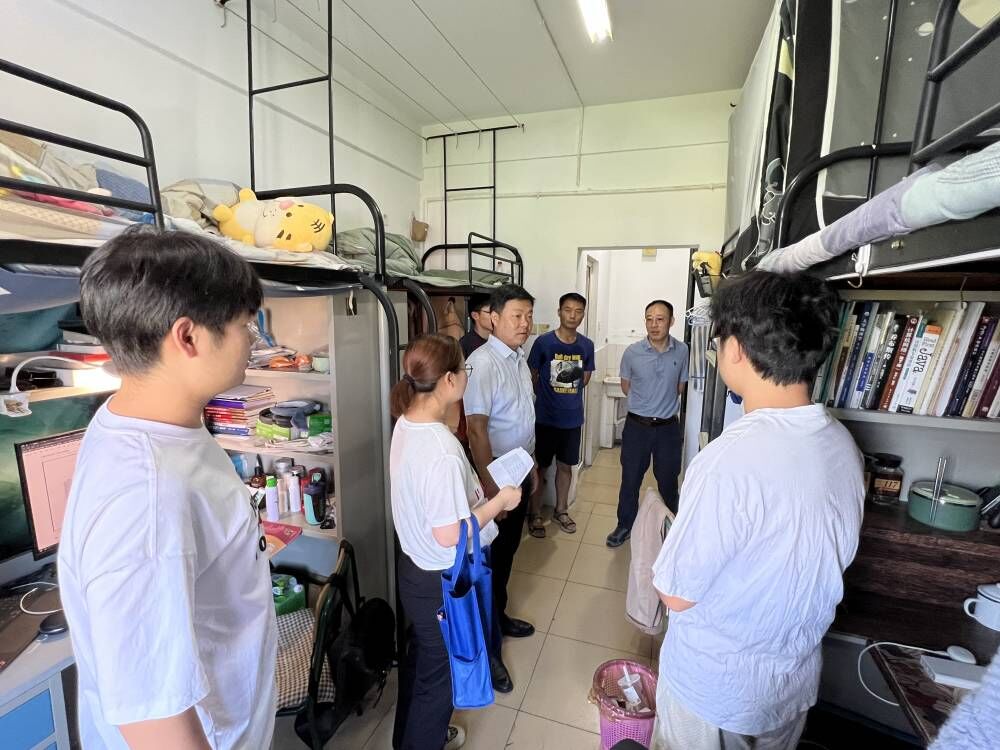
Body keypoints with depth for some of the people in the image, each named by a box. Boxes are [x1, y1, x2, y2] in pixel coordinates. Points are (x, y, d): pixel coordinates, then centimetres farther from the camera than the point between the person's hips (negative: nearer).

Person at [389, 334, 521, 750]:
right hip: (444, 580, -9)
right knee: (439, 672, 18)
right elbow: (449, 534, -29)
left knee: (419, 656, 31)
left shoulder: (406, 423, -6)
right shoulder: (442, 450, -34)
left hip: (414, 565, 9)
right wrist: (500, 501, -18)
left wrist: (478, 491, 6)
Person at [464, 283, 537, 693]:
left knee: (508, 550, 22)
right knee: (490, 557, 5)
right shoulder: (483, 362, -21)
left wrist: (530, 465, 17)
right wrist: (490, 483, -23)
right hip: (495, 470, -8)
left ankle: (499, 615, 43)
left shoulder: (520, 358, 6)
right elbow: (476, 428, -24)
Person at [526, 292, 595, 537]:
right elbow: (532, 377, -2)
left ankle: (561, 511, 35)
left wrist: (576, 375, -2)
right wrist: (547, 396, 5)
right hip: (545, 417, -3)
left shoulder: (587, 345, 0)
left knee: (566, 465, 17)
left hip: (573, 418, 4)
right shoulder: (543, 342, -11)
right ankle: (534, 514, 26)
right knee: (540, 466, 9)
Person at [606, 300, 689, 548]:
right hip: (637, 425, -1)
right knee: (630, 479, 10)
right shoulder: (632, 352, -10)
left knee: (668, 481, 14)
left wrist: (664, 404, 8)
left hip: (668, 427, 1)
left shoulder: (681, 351, -6)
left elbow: (679, 387, 9)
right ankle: (625, 526, 30)